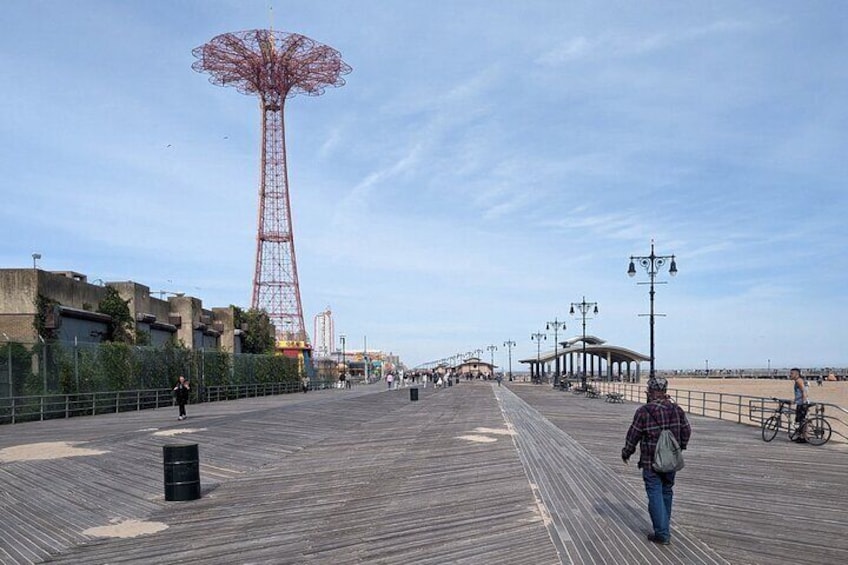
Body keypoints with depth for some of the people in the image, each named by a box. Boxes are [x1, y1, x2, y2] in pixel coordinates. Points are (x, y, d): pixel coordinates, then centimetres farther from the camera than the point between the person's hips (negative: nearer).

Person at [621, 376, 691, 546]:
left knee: (655, 495, 1)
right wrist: (680, 447, 28)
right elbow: (686, 431, 10)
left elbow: (633, 435, -8)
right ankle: (664, 527, 31)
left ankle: (662, 534, 0)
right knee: (667, 492, 19)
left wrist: (626, 453, 8)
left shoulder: (643, 411, -15)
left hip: (651, 463, -5)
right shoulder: (676, 410, 0)